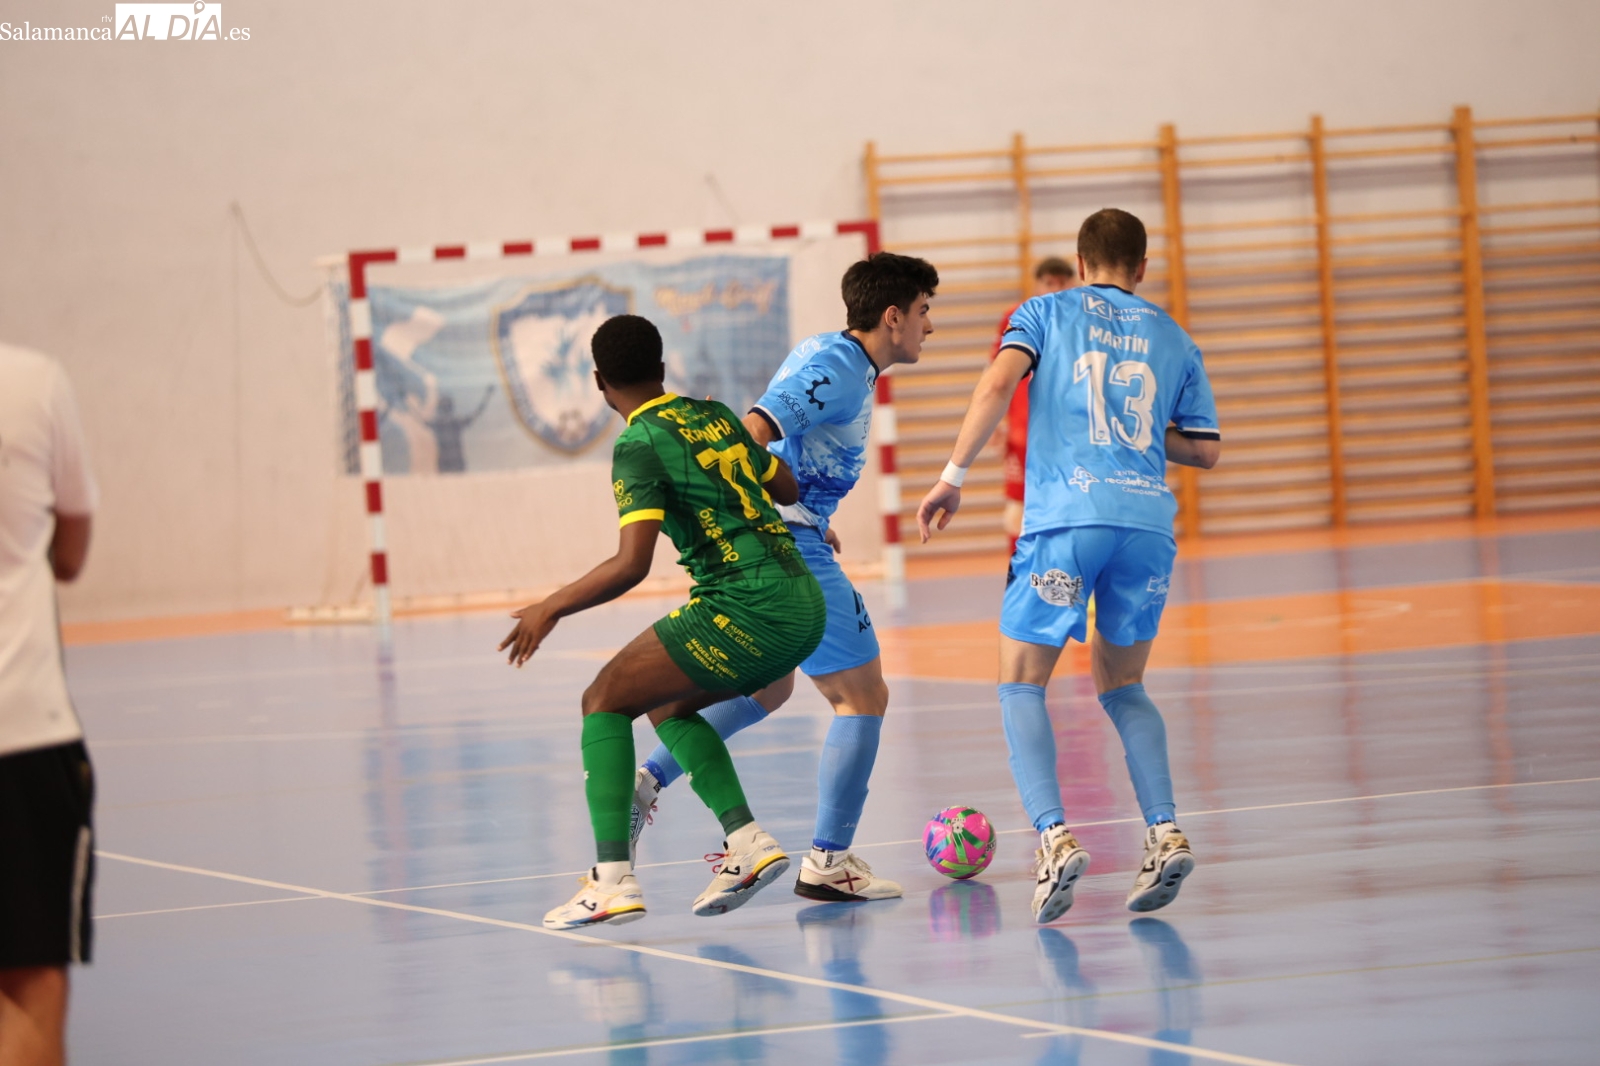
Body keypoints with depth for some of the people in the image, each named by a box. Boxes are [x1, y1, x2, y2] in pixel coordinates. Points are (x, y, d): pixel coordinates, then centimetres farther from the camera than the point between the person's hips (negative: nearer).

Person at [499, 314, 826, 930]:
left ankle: (614, 879, -12)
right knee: (666, 705, 23)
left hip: (746, 608, -8)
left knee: (605, 702, 0)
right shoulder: (714, 414, 15)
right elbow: (787, 488, 26)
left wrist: (552, 608, -5)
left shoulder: (641, 445, -7)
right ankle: (748, 842, 9)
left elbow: (632, 564, -16)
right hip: (803, 604, 8)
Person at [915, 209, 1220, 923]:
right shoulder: (1173, 339, 21)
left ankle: (1055, 836, -16)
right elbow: (1207, 450, 21)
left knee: (1022, 684, 5)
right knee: (1121, 688, 18)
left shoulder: (1046, 312, 13)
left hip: (1067, 515, -3)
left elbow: (997, 384, -4)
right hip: (1148, 517, 3)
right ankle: (1164, 833, -2)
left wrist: (953, 476, -1)